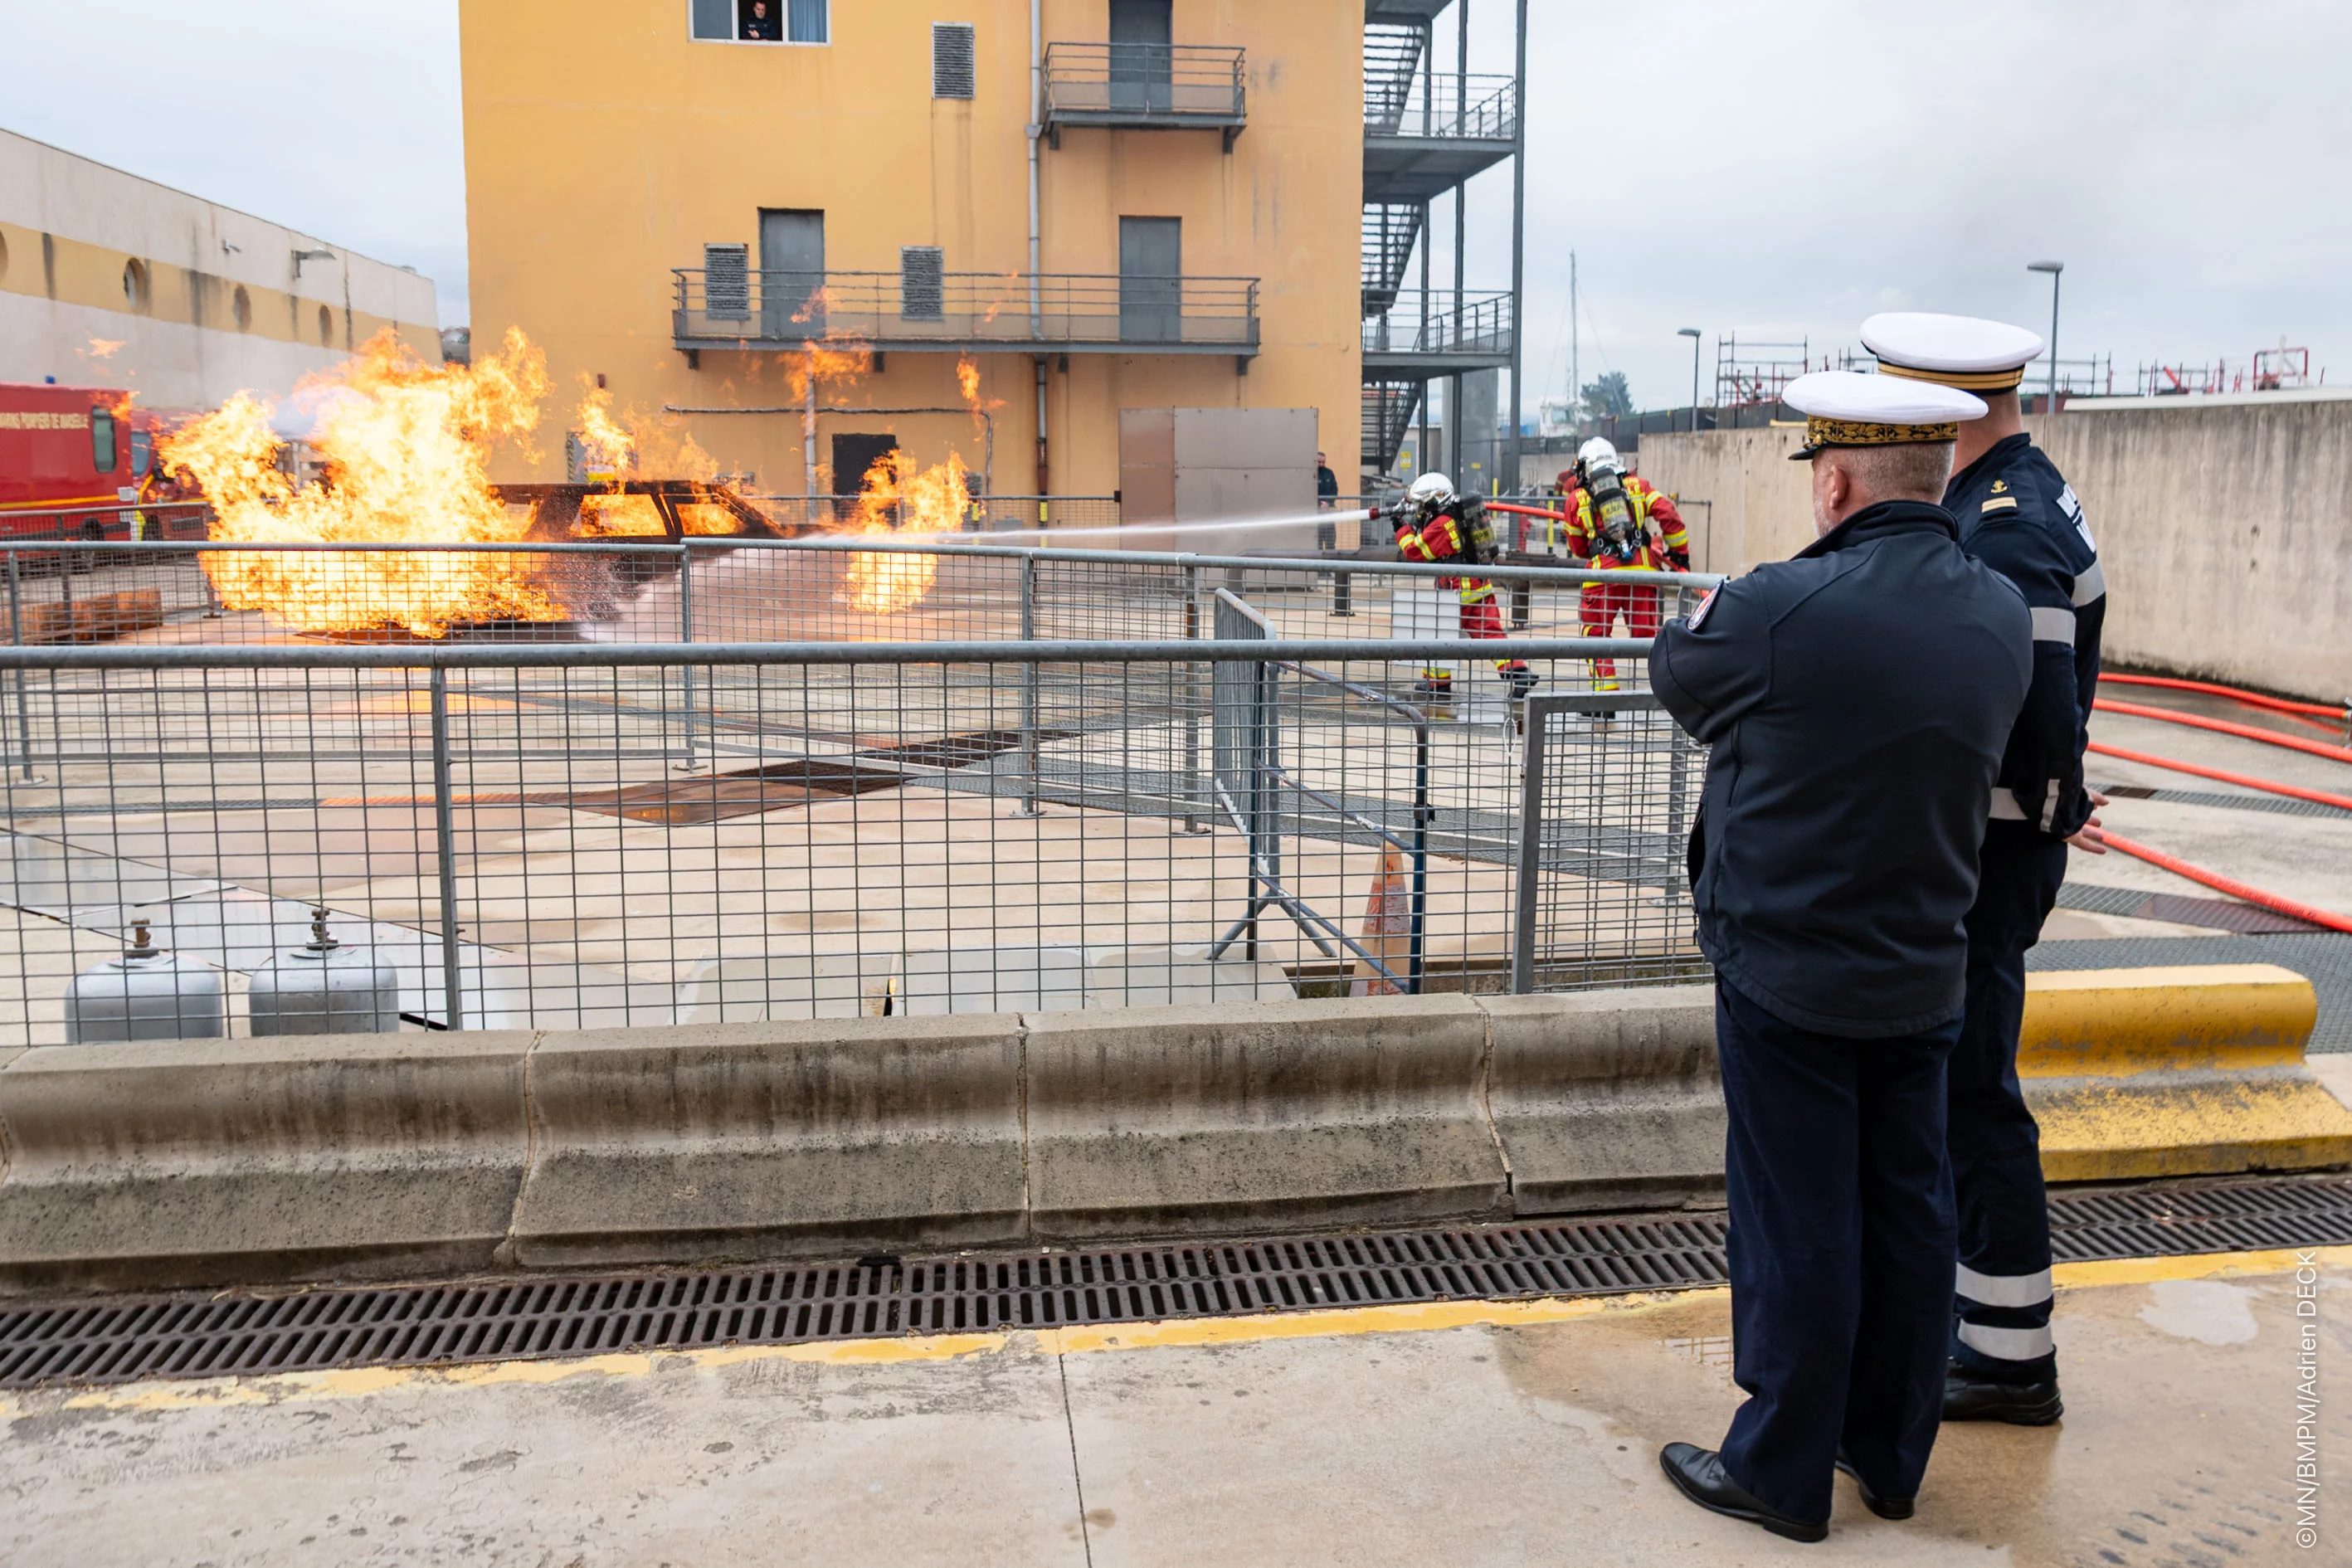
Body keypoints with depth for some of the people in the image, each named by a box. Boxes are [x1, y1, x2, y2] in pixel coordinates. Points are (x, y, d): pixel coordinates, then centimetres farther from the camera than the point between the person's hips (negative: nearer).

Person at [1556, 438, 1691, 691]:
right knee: (1647, 633, 9)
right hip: (1642, 569, 2)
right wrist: (1679, 553, 15)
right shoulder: (1638, 486, 16)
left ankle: (1606, 690, 2)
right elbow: (1669, 516, 6)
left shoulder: (1575, 499, 14)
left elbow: (1579, 549, 20)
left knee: (1596, 635, 9)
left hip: (1604, 572, -2)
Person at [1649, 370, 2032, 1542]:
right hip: (1925, 973, 6)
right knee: (1906, 1213, 16)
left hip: (1788, 975, -6)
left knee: (1796, 1226, 5)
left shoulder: (1779, 609, -21)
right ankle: (1890, 1454, 32)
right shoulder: (2002, 616, -2)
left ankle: (1781, 1471, 20)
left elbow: (1675, 672, -4)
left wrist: (1707, 611, 19)